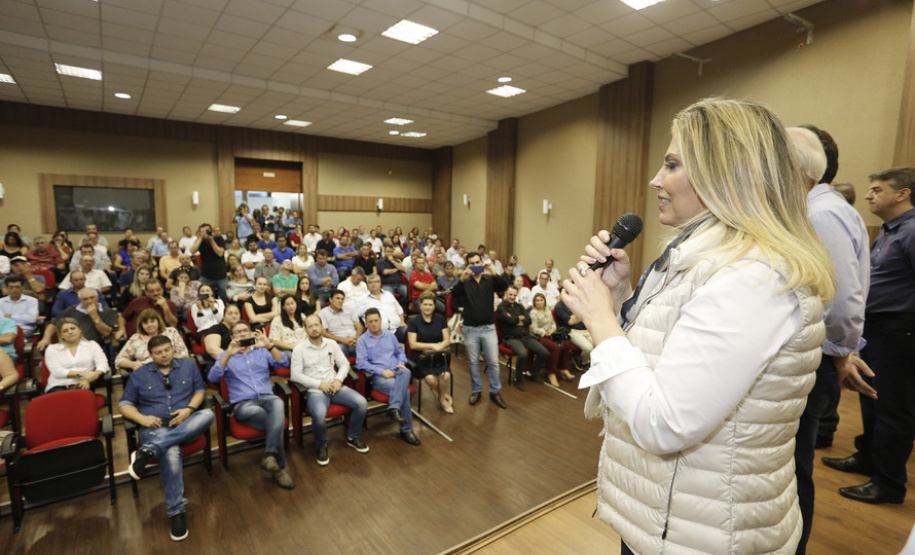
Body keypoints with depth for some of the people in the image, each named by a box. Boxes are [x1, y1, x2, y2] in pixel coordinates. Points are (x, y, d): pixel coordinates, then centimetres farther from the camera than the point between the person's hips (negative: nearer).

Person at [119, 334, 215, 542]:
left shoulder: (188, 365, 14)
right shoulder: (139, 375, 14)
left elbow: (201, 390, 11)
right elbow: (124, 404, 12)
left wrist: (189, 409, -9)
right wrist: (142, 418, -8)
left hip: (186, 426, 2)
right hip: (155, 428, -1)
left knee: (208, 414, -35)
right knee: (171, 452, -37)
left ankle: (148, 450, -36)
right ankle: (176, 512, -29)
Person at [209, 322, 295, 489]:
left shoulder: (262, 351, 19)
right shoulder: (227, 355, 17)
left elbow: (284, 363, 1)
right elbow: (212, 377, -2)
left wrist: (269, 346, -15)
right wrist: (228, 354, -14)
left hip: (267, 397, 1)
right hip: (243, 404, -1)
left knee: (278, 404, -38)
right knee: (277, 420, -32)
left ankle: (270, 456, -39)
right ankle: (279, 466, -22)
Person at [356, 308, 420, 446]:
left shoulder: (390, 335, 20)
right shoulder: (362, 340, 5)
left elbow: (400, 352, 26)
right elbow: (361, 363, -6)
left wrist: (401, 363, 2)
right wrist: (382, 371, -16)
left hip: (396, 372, 4)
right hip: (378, 377, -4)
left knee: (406, 372, -35)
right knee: (404, 390, -31)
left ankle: (394, 408, -43)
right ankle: (406, 430, -21)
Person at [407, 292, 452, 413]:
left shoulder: (440, 319, 9)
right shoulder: (414, 321, 1)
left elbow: (447, 340, 6)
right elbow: (412, 344, -5)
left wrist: (439, 346, -14)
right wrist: (432, 345, -10)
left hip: (439, 356, 2)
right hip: (421, 357, -2)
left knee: (446, 375, -27)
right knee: (430, 379, -29)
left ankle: (442, 399, 6)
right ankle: (444, 396, 6)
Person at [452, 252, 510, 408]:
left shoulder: (490, 280, 2)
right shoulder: (465, 282, 1)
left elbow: (505, 285, -17)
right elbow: (455, 294, -19)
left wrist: (493, 274, -35)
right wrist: (462, 279, -37)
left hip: (489, 328, 0)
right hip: (470, 329, 0)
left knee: (494, 362, 3)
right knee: (473, 362, 11)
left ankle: (495, 392, 18)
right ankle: (476, 390, 27)